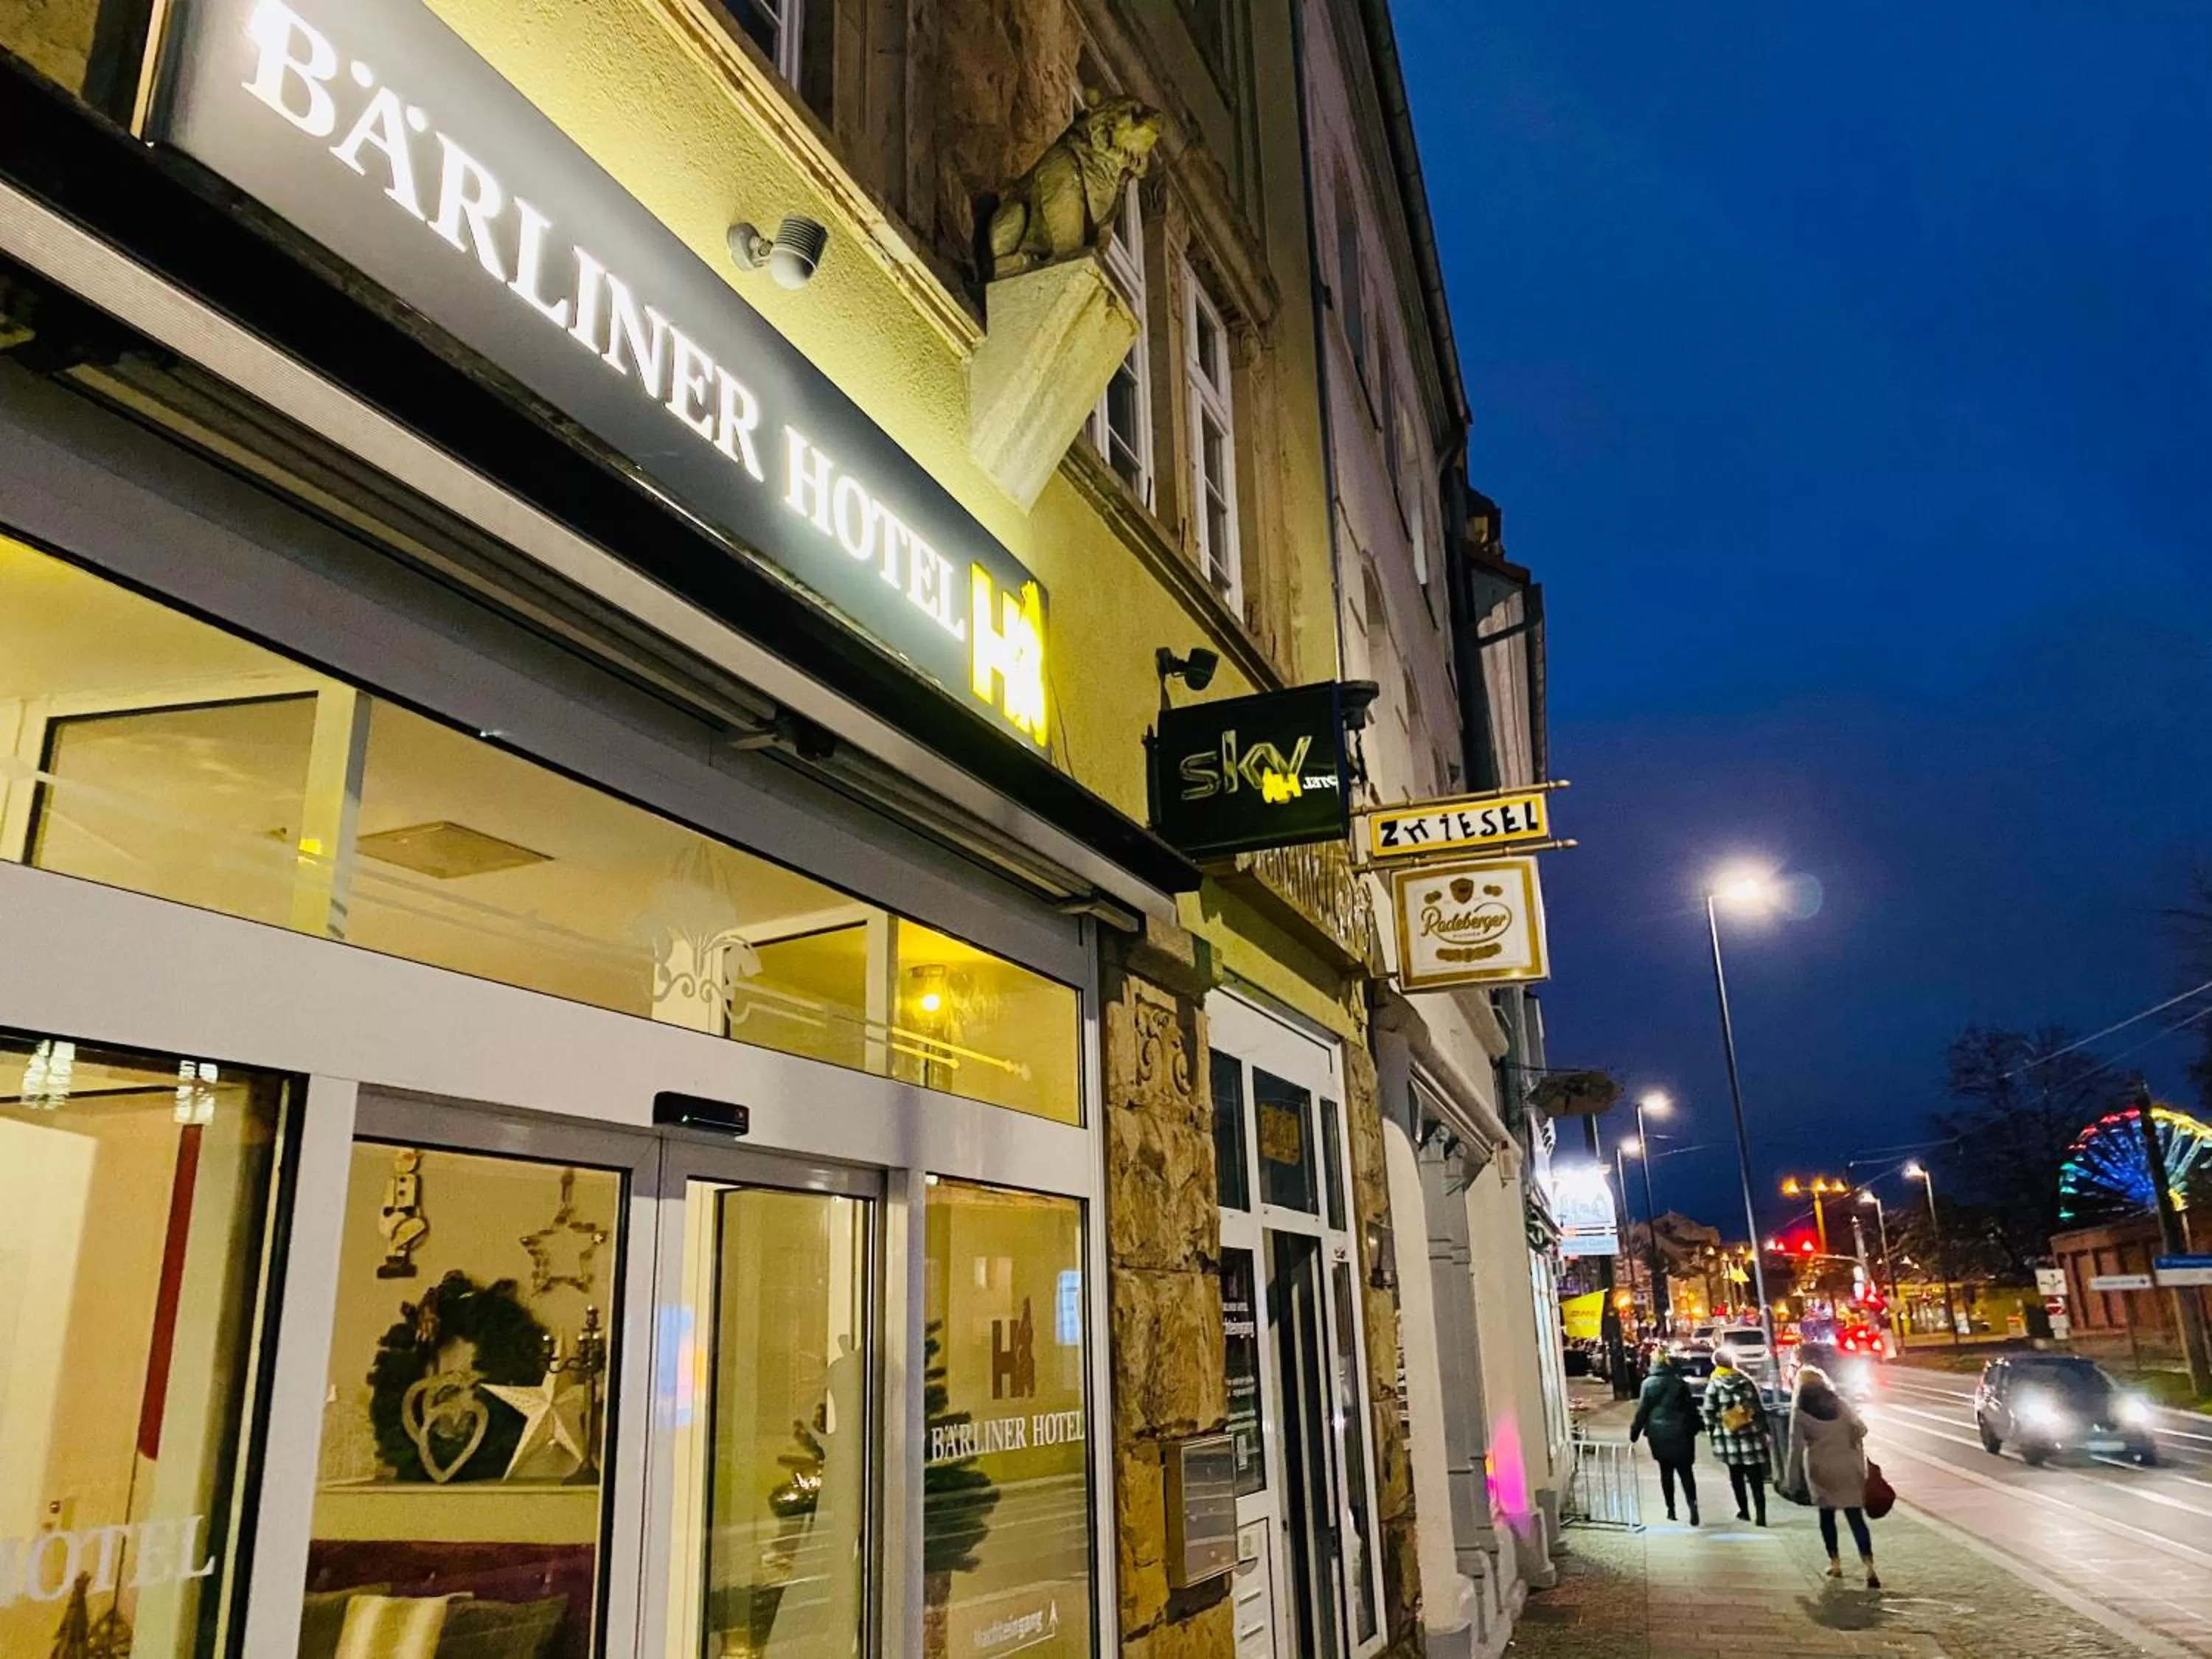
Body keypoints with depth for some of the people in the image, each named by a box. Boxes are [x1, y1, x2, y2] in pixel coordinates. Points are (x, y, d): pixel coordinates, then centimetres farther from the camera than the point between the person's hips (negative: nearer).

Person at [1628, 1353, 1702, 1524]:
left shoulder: (1649, 1383, -1)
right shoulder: (1680, 1383, 0)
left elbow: (1642, 1411, -3)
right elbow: (1691, 1408, 4)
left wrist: (1635, 1432, 2)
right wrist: (1698, 1426, 18)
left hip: (1659, 1433, 0)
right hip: (1680, 1432, 0)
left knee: (1666, 1471, 11)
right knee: (1685, 1471, 2)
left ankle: (1671, 1509, 13)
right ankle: (1692, 1503, -19)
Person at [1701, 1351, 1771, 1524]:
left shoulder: (1714, 1385, -3)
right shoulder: (1747, 1381, 4)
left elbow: (1709, 1413, -4)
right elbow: (1760, 1408, 6)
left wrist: (1712, 1434, 6)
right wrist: (1766, 1431, 11)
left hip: (1729, 1438, -1)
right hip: (1752, 1435, 1)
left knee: (1736, 1476, 15)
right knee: (1756, 1478, 2)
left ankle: (1744, 1511, 20)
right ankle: (1761, 1515, -4)